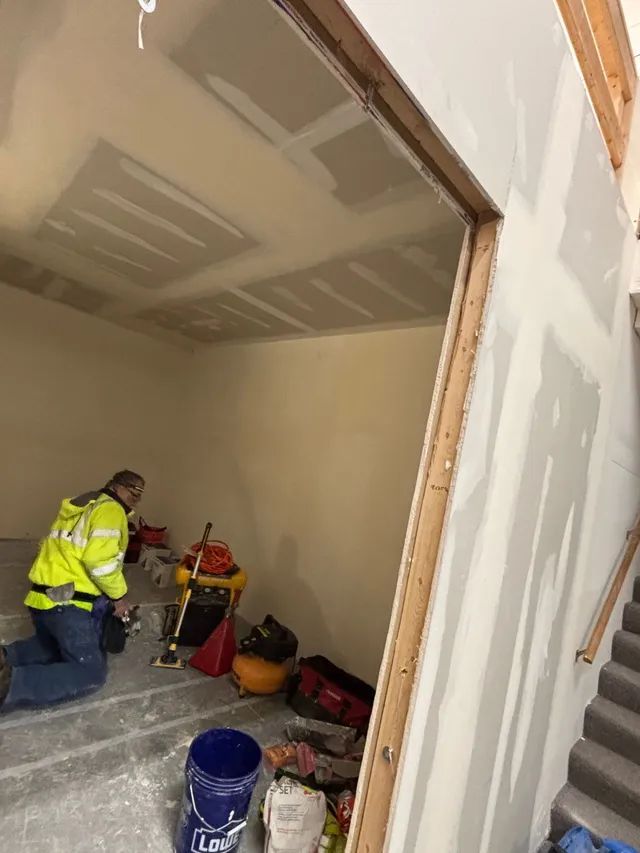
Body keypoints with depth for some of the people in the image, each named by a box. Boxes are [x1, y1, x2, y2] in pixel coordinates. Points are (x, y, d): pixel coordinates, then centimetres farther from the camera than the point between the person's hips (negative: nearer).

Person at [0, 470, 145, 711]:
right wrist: (119, 596, -10)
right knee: (91, 673, -1)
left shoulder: (82, 507, 18)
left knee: (53, 647, 34)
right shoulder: (111, 509, -12)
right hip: (68, 605, -10)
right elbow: (99, 559, -24)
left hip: (42, 598, 10)